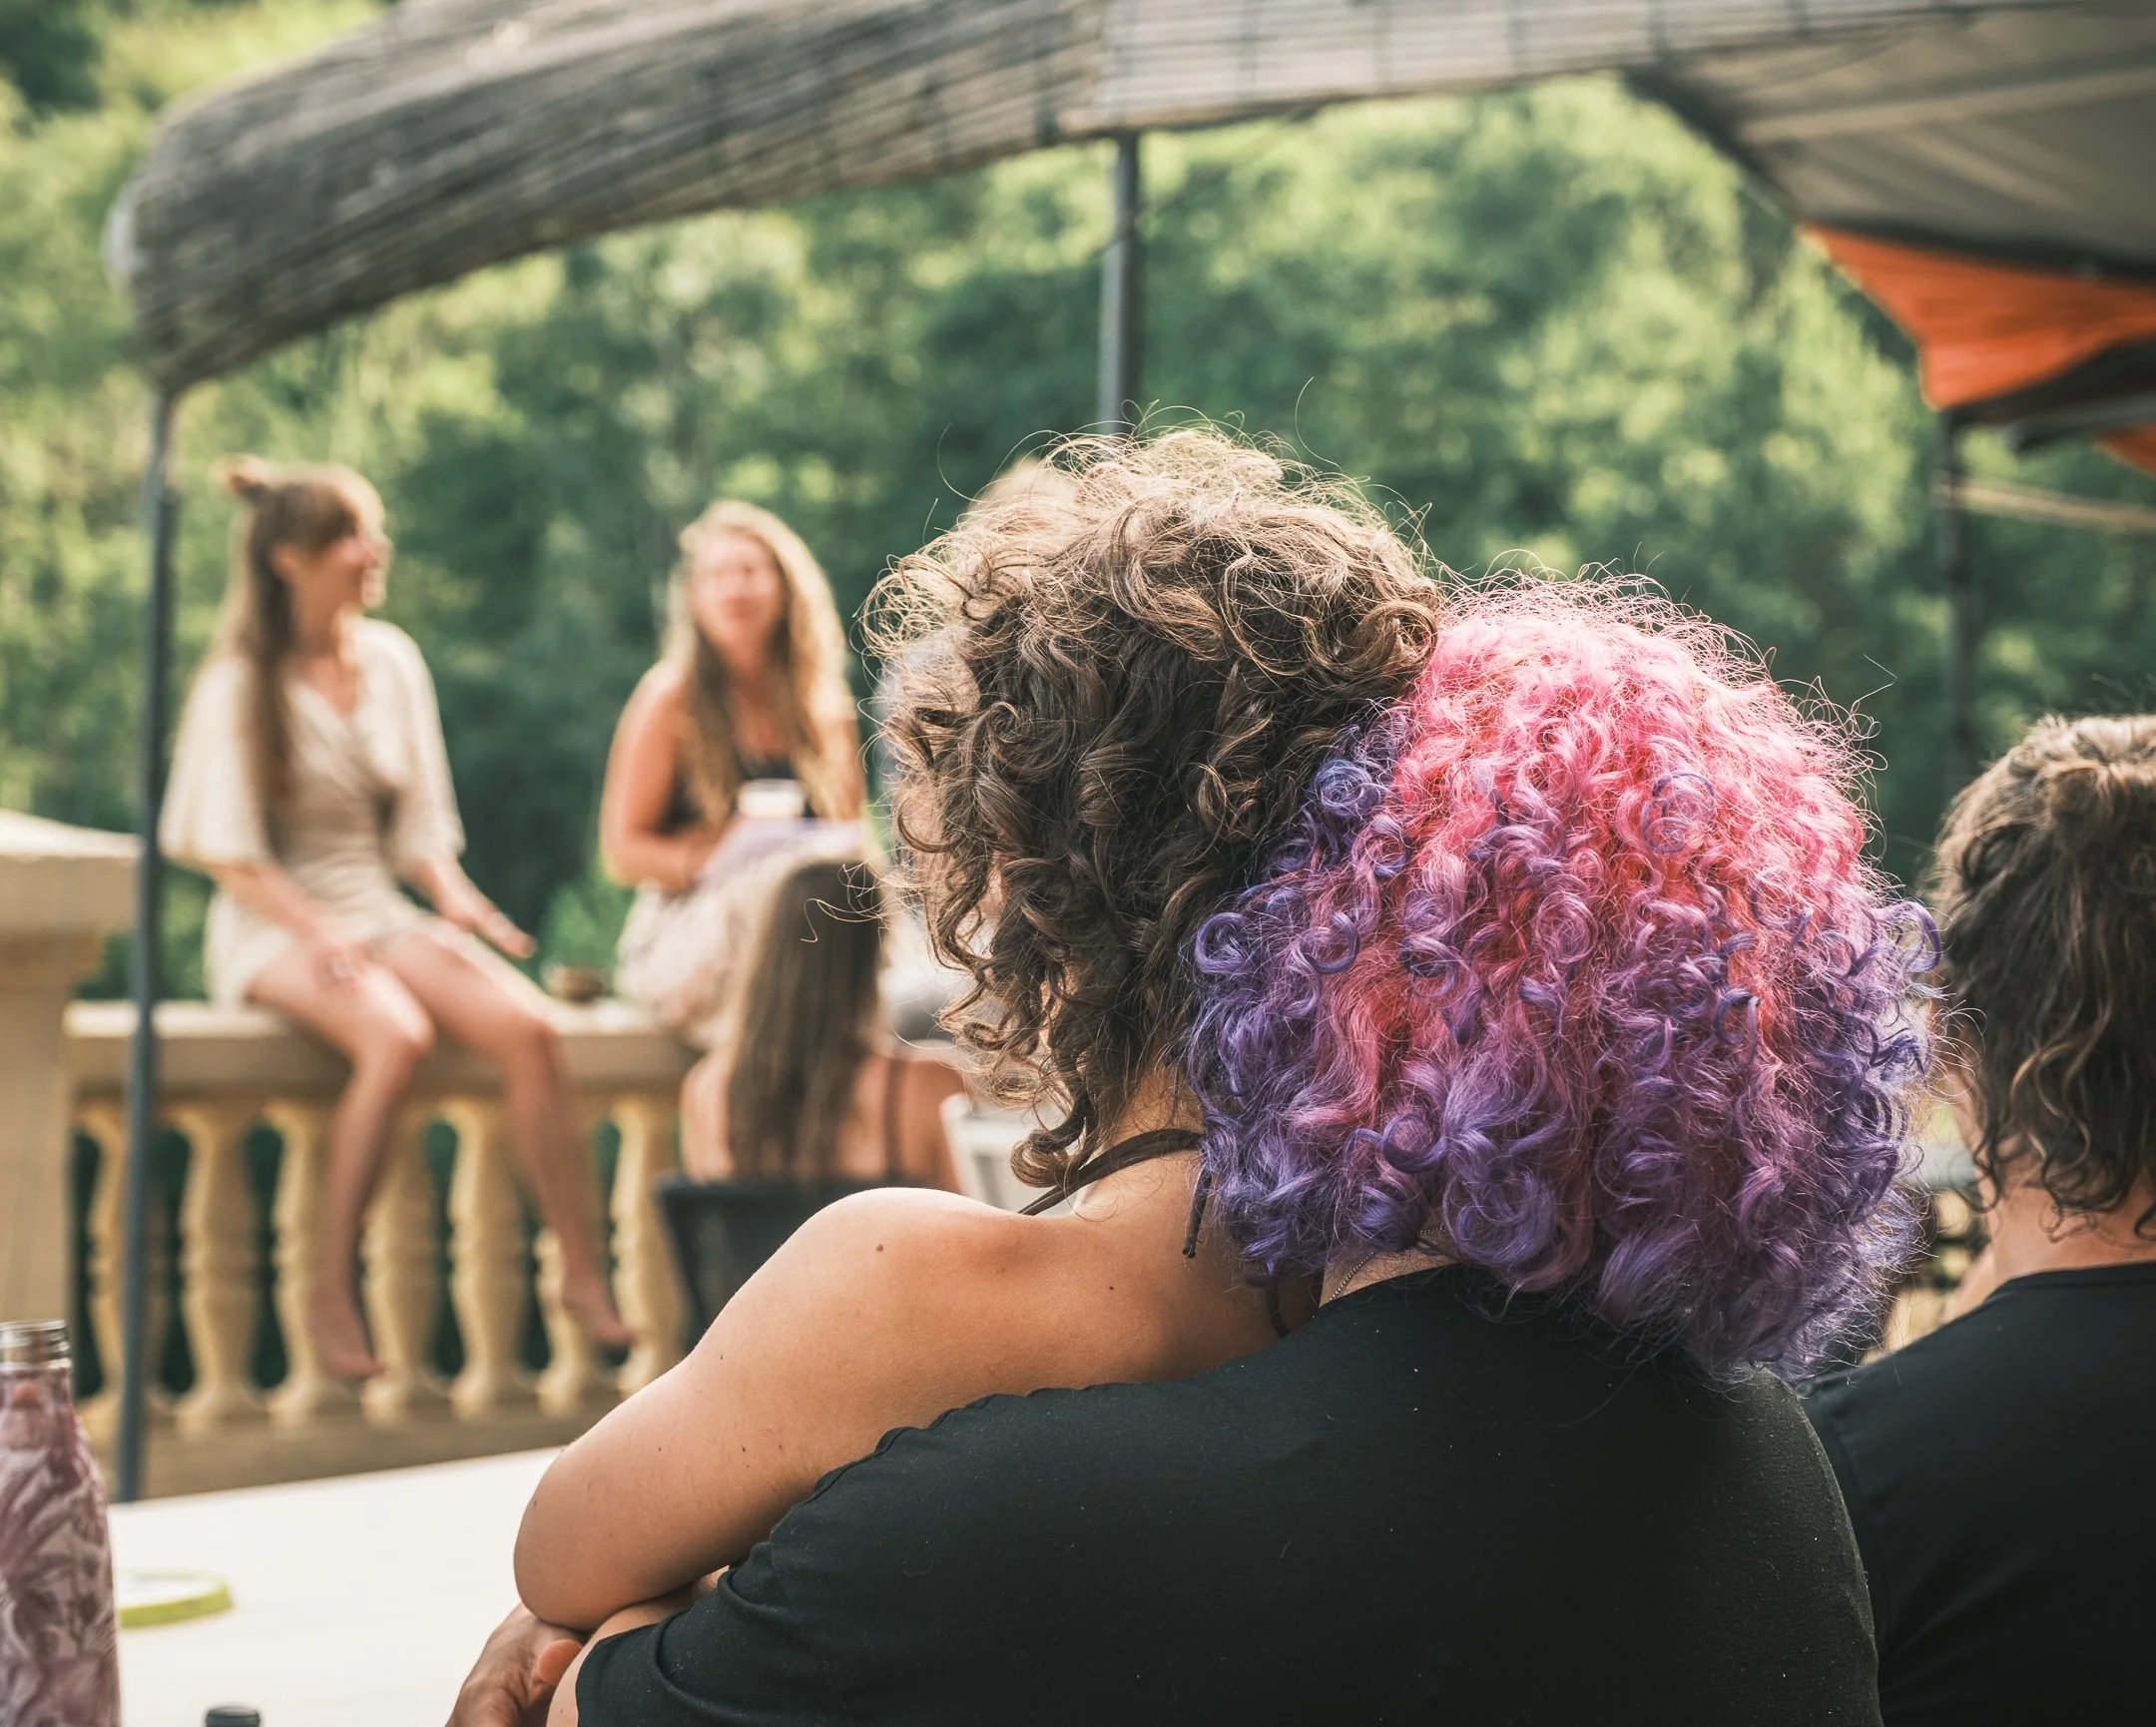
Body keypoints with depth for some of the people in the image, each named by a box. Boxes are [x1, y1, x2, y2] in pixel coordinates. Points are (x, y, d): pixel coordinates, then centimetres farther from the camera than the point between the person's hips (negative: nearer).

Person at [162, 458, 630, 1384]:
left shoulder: (392, 659, 11)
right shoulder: (239, 683, -5)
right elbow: (229, 853, -8)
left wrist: (452, 893, -6)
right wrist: (318, 933, -22)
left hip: (382, 911, 5)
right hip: (274, 925, -5)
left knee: (526, 1023, -23)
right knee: (397, 1035, -35)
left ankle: (582, 1272, -17)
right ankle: (331, 1295, -26)